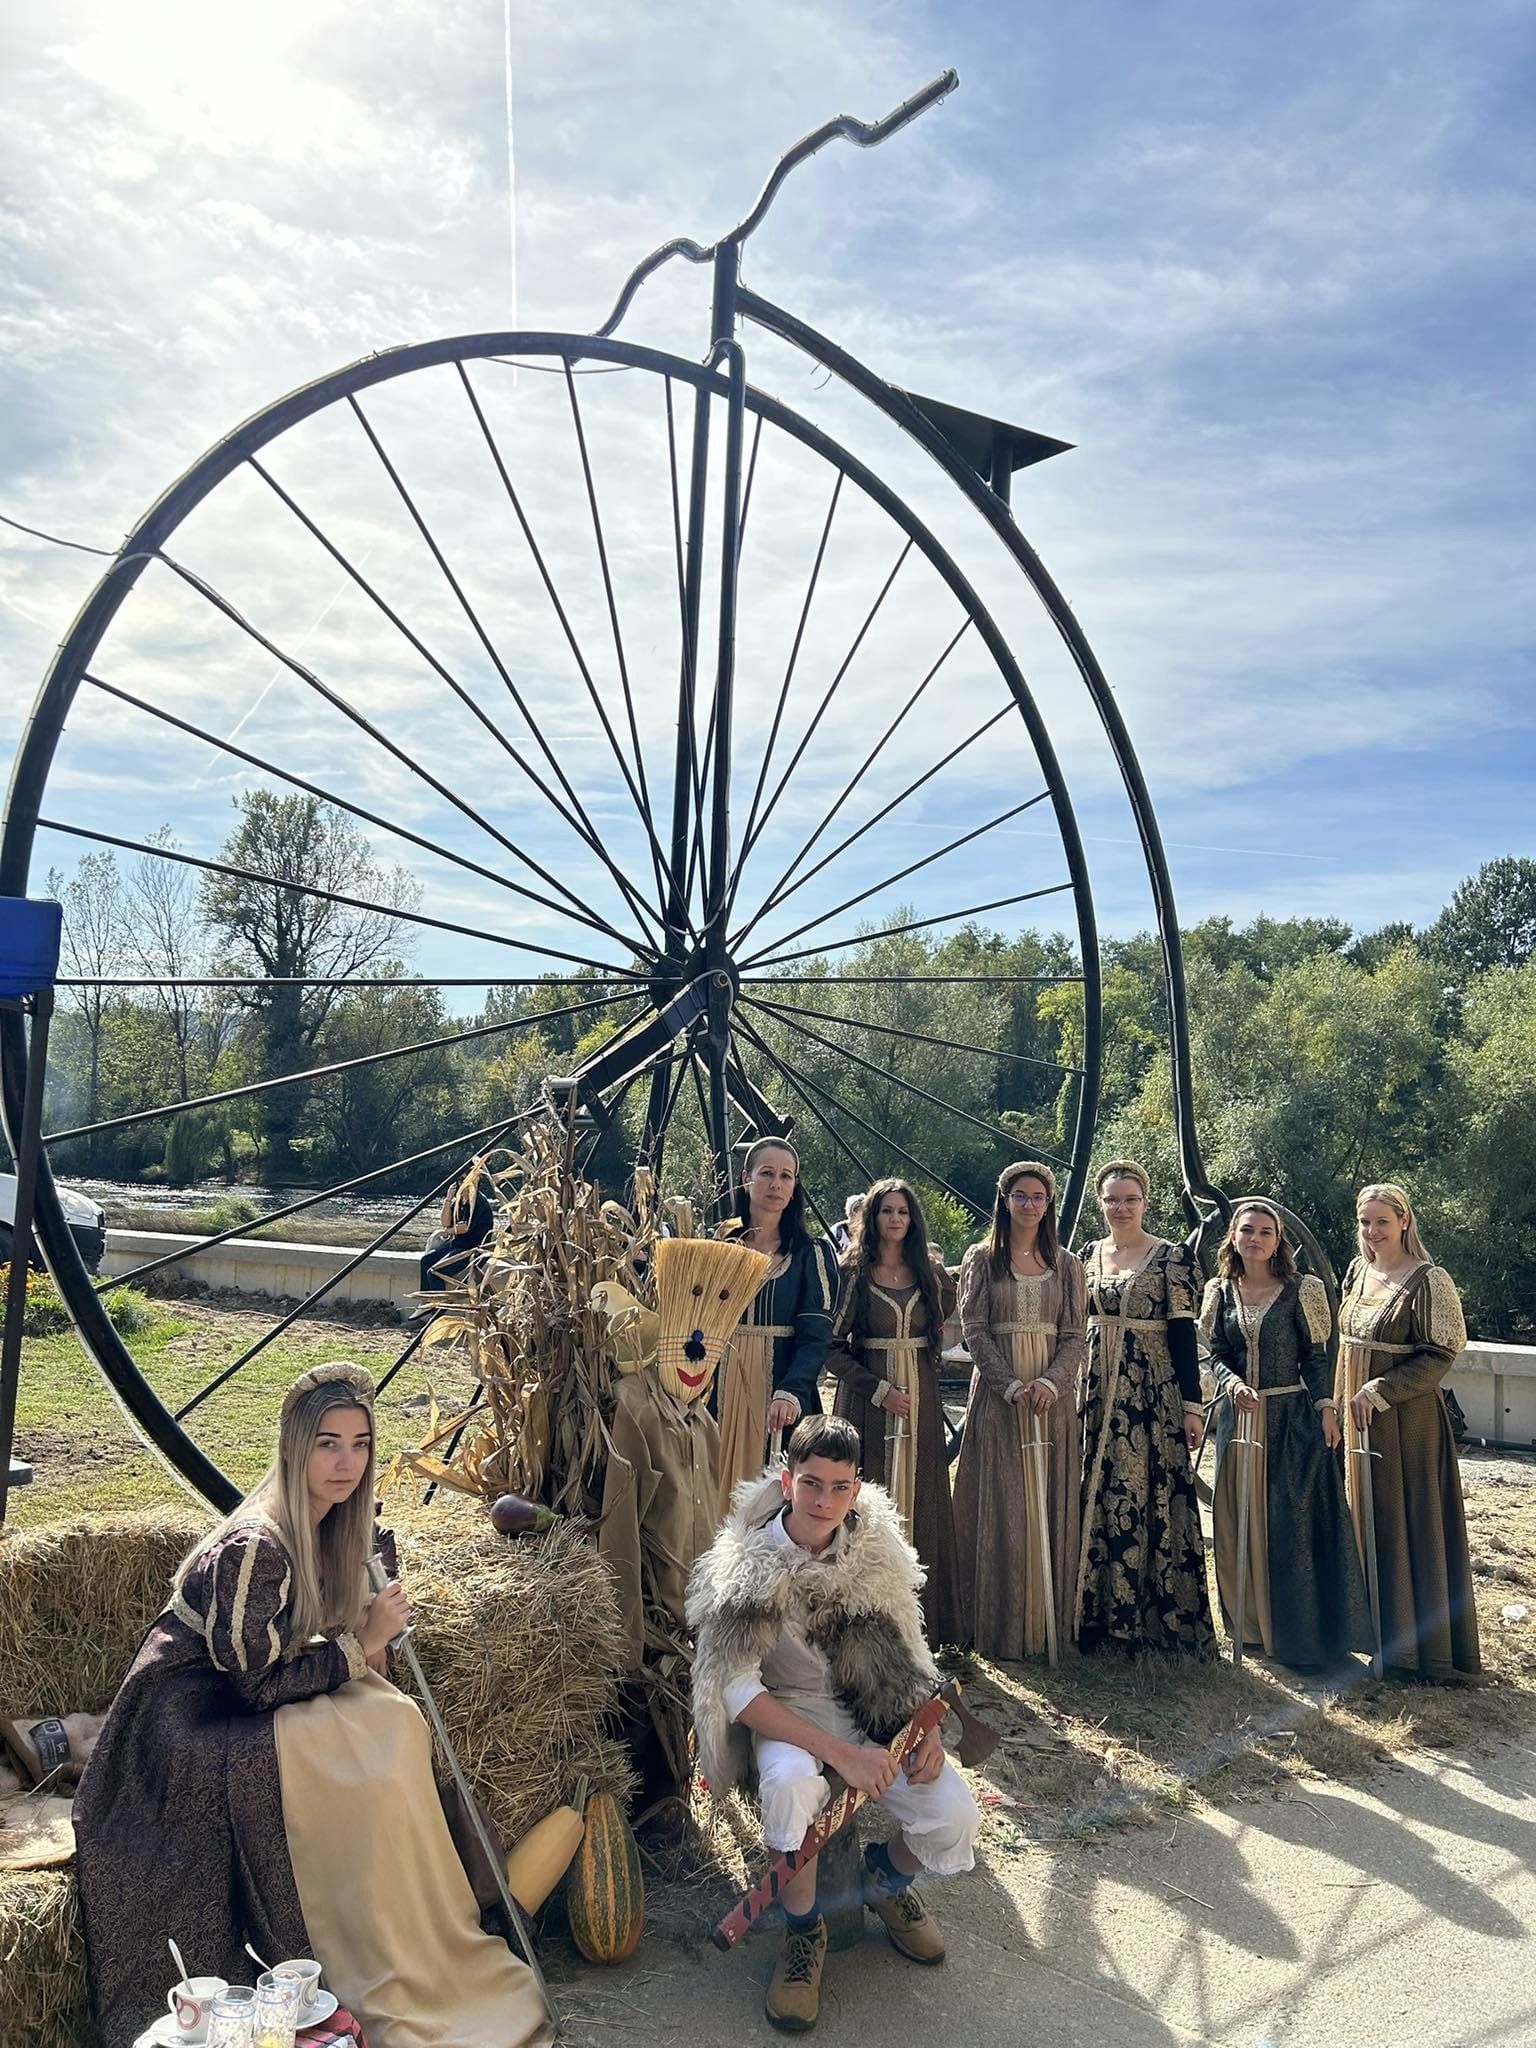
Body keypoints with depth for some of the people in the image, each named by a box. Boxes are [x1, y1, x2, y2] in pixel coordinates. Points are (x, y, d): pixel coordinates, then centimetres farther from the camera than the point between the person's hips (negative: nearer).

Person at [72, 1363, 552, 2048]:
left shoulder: (331, 1524, -1)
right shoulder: (255, 1547, -28)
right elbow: (256, 1683, -23)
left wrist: (368, 1638, -8)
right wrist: (362, 1641, -18)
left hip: (255, 1697, 8)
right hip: (194, 1718, -8)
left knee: (396, 1721, -15)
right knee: (371, 1755, -23)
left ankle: (430, 1951, -2)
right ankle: (387, 1989, -8)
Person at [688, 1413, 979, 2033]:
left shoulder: (877, 1551, -5)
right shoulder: (748, 1566, -19)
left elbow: (907, 1652, 8)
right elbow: (736, 1688, -22)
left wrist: (927, 1730, -10)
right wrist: (841, 1754, -30)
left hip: (875, 1707, 4)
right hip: (789, 1710, -4)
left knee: (955, 1817, -17)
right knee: (790, 1781, -37)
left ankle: (885, 1877, 19)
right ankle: (803, 1931, -8)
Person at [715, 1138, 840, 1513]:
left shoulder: (812, 1253, 2)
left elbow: (816, 1334, -6)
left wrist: (790, 1393, -23)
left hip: (783, 1394, -2)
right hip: (720, 1393, 2)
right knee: (719, 1492, 3)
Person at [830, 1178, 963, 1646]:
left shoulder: (931, 1274, 7)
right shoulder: (851, 1273, -3)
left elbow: (949, 1314, 27)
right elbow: (833, 1347, -7)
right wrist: (880, 1389, -14)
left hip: (920, 1397, 3)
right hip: (867, 1398, -3)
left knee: (920, 1501, 5)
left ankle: (921, 1621, 13)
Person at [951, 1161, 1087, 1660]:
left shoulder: (1064, 1264, 9)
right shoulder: (981, 1259, 3)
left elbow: (1074, 1336, 4)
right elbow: (974, 1331, -4)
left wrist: (1051, 1382, -13)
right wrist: (1012, 1386, -15)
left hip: (1053, 1396, 2)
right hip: (997, 1394, -2)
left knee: (1051, 1506, 5)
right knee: (1000, 1509, -1)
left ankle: (1051, 1621, 15)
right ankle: (1000, 1624, 6)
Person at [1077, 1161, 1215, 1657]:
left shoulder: (1172, 1257, -3)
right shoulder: (1087, 1257, 10)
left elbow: (1183, 1333, -6)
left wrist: (1192, 1405, -9)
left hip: (1153, 1395, -4)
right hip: (1094, 1394, 4)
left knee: (1153, 1499, -3)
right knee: (1094, 1502, 6)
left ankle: (1156, 1619, 8)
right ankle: (1096, 1613, 17)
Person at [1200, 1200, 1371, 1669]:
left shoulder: (1300, 1290, -2)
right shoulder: (1220, 1292, 5)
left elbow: (1315, 1356, 0)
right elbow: (1215, 1354, 4)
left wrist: (1326, 1407, -9)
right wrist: (1232, 1383, -15)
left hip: (1291, 1418, -3)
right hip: (1236, 1415, 3)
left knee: (1293, 1520, -1)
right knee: (1239, 1519, 8)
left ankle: (1300, 1633, 10)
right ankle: (1251, 1625, 22)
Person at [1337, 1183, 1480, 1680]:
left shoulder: (1429, 1280, -12)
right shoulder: (1357, 1272, 9)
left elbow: (1441, 1356, -15)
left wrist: (1377, 1393, -19)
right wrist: (1341, 1405, 14)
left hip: (1406, 1420, -7)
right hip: (1357, 1419, 7)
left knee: (1410, 1523, 0)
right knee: (1365, 1517, 12)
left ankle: (1422, 1643, 12)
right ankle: (1378, 1627, 25)